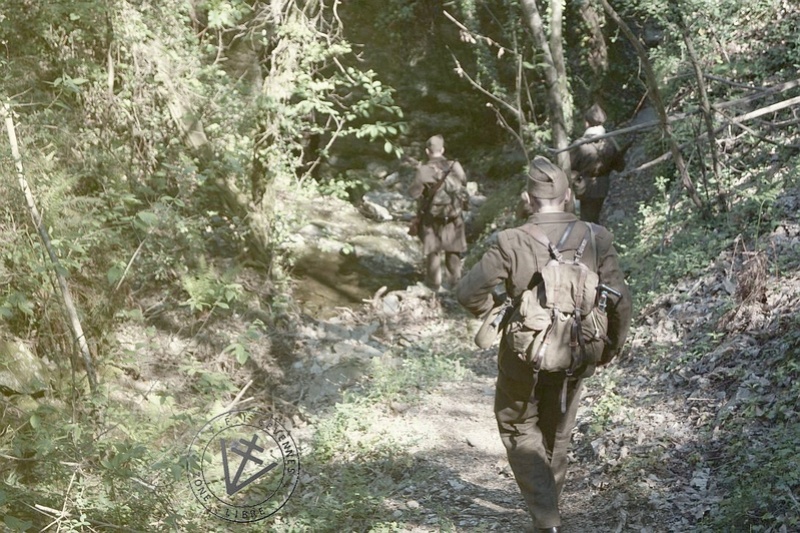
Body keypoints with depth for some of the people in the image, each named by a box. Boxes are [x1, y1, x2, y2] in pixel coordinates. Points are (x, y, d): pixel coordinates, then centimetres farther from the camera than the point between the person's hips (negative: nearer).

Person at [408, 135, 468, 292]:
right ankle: (454, 281, 25)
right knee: (453, 250, 17)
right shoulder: (455, 167, -8)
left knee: (433, 251, 13)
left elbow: (413, 193, -15)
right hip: (454, 216, 2)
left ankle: (434, 283, 20)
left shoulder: (424, 170, -18)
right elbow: (464, 186, 4)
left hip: (433, 218, -2)